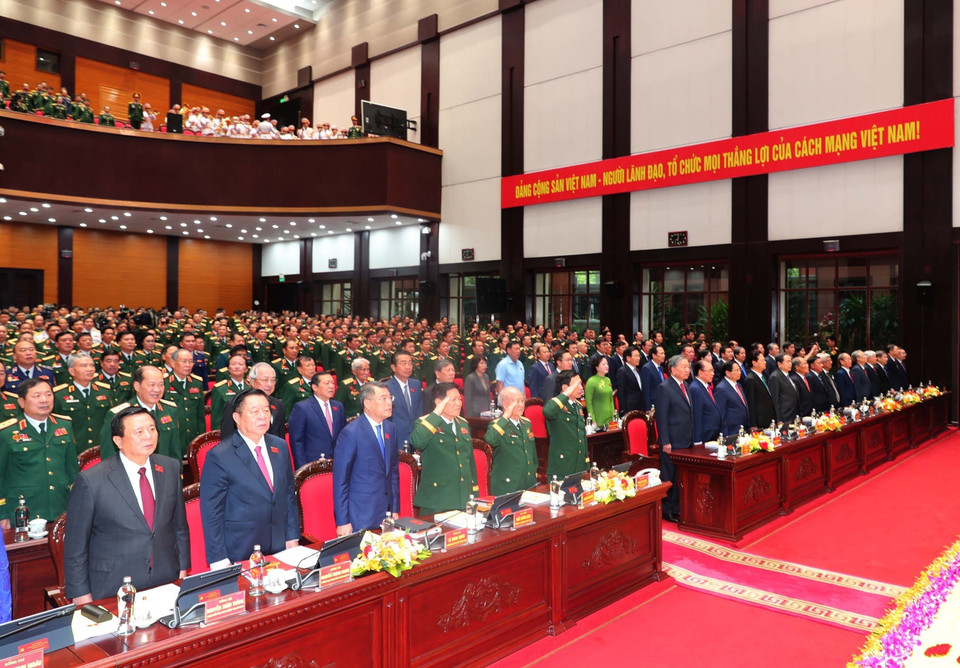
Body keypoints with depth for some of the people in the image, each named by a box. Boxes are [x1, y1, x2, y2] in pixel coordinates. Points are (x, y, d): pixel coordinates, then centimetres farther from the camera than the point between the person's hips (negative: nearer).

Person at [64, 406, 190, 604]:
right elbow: (75, 545, -7)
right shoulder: (90, 481, -14)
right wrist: (81, 595, -6)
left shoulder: (170, 468, -1)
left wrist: (183, 569, 8)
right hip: (113, 591, -3)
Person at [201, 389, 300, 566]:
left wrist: (292, 537, 6)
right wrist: (219, 562, -11)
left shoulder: (280, 447, 4)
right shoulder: (218, 457, -14)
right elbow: (211, 512, -11)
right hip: (239, 555, -5)